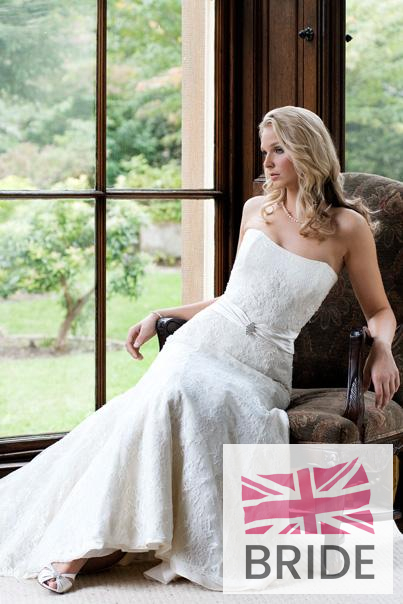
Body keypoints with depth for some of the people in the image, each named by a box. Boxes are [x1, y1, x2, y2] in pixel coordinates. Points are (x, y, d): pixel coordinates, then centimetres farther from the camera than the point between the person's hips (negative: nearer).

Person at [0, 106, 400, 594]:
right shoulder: (255, 210, 15)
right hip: (203, 339, 3)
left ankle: (89, 541, -28)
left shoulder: (348, 227, 4)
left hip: (260, 368, -2)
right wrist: (159, 315, 21)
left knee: (189, 393, -35)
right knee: (169, 393, -32)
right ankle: (82, 542, -31)